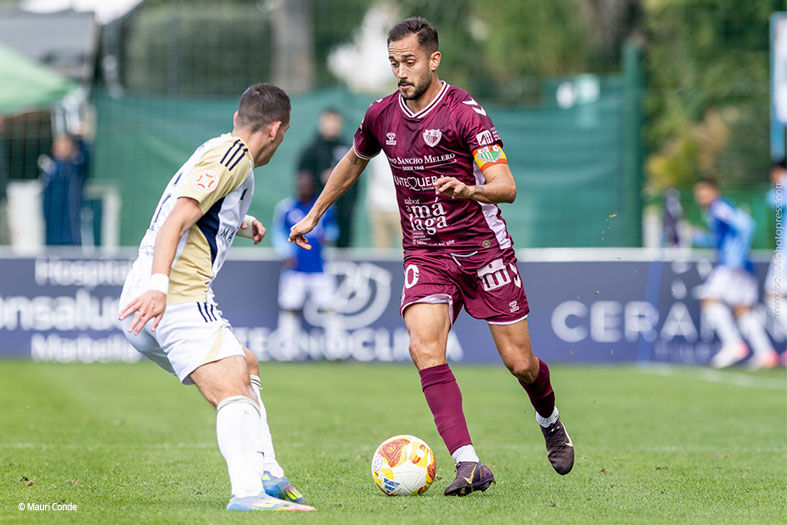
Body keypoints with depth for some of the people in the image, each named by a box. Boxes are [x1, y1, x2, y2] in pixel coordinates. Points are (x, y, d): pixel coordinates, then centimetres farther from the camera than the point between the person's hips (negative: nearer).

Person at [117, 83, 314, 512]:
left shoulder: (219, 151, 26)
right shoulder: (230, 157, -5)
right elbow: (175, 221, -18)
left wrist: (238, 223, 55)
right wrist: (158, 286, -29)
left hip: (146, 306, 11)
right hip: (178, 296, -11)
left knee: (247, 368, 24)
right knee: (233, 390, -23)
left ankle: (266, 475, 18)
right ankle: (248, 492, -41)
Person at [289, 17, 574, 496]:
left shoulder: (465, 112, -14)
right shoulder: (382, 116, 2)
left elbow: (506, 187, -19)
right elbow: (353, 163, 24)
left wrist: (470, 191, -40)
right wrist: (313, 216, 29)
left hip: (483, 247, -3)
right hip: (424, 254, 3)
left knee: (519, 362, 1)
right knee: (424, 347, -23)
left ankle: (550, 422, 38)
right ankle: (469, 465, -27)